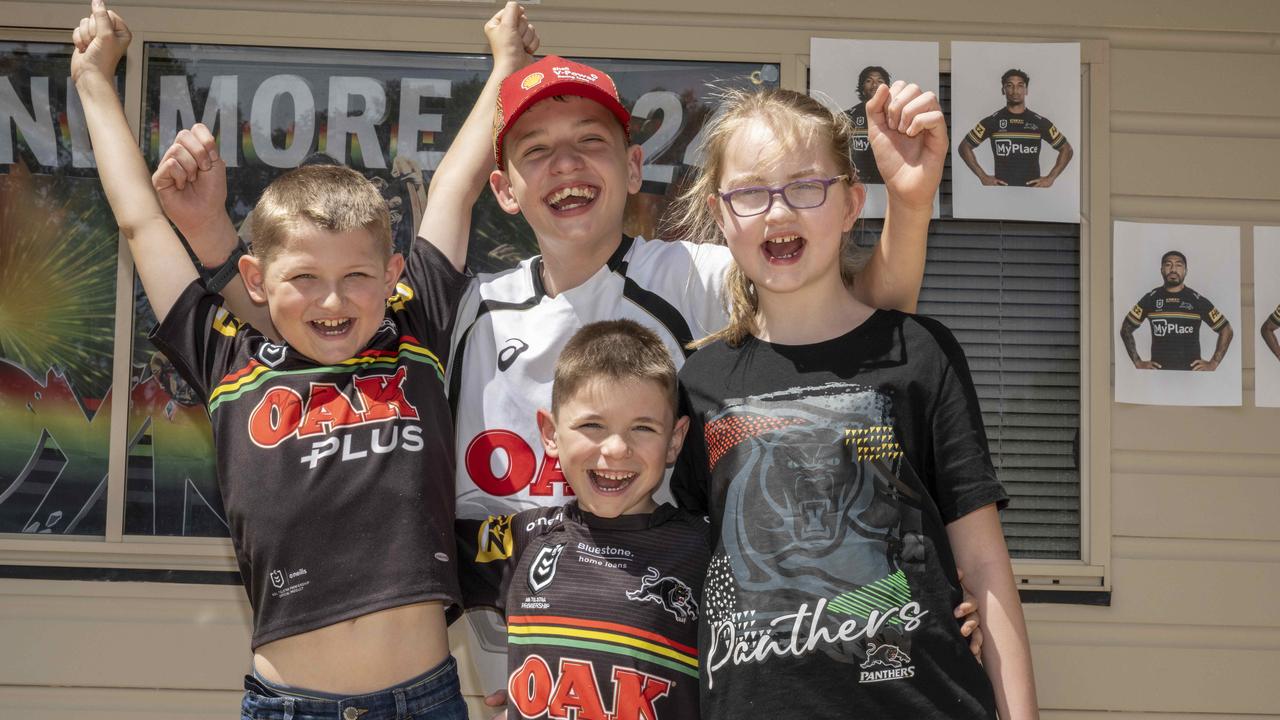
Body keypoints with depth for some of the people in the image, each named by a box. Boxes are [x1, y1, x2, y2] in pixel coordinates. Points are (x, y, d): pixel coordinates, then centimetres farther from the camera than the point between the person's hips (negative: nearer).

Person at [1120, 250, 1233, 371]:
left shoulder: (1198, 301, 4)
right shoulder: (1150, 299, 7)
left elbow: (1226, 330, 10)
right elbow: (1126, 329, 14)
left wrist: (1213, 363, 2)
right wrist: (1138, 362, 5)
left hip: (1191, 369, -1)